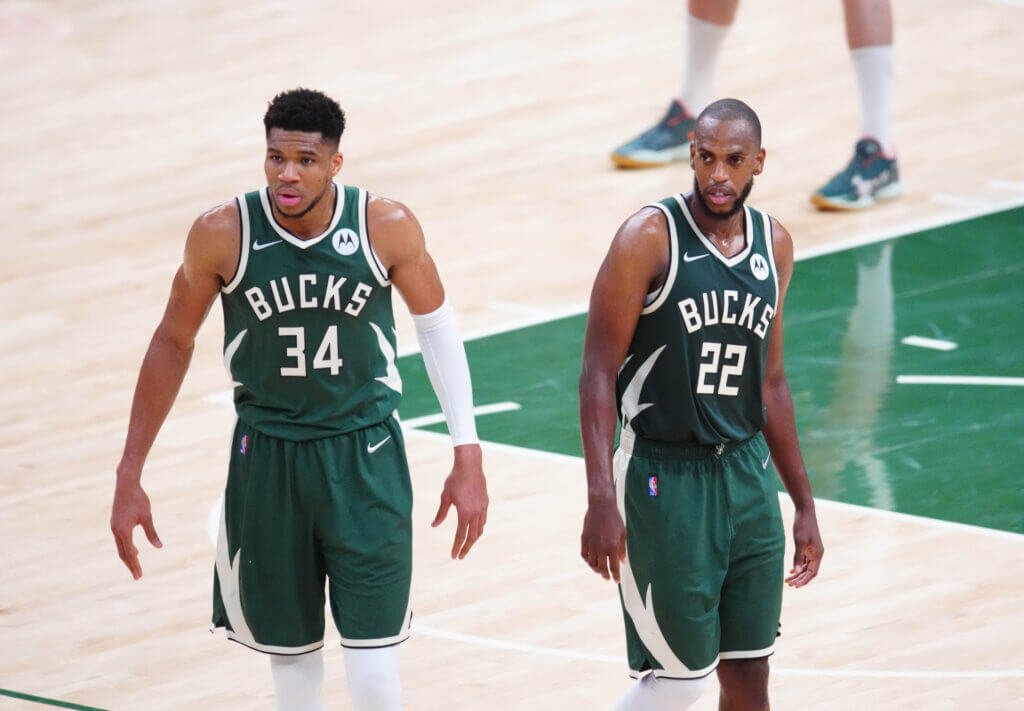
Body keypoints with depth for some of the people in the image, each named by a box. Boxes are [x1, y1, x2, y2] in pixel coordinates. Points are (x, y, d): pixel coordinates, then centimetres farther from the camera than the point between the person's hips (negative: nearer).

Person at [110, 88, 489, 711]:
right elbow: (174, 342, 2)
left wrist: (468, 459, 1)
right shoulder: (223, 235, -13)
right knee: (290, 655, 10)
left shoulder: (387, 227, -14)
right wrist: (130, 478, 2)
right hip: (267, 457, 1)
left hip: (366, 455, -1)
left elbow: (438, 328, 3)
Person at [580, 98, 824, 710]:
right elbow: (599, 372, -13)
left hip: (746, 475, 6)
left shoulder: (774, 245, 7)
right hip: (663, 477, -6)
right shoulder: (650, 239, -12)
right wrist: (602, 499, -22)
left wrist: (805, 504, 16)